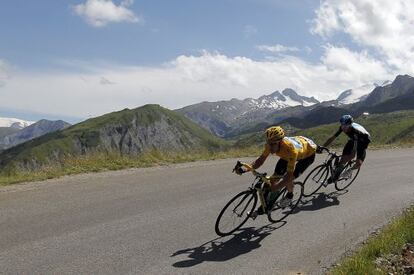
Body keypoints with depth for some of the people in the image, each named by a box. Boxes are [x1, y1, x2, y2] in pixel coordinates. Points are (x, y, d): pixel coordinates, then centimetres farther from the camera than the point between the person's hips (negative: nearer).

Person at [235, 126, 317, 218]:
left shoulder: (290, 149, -45)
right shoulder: (271, 144, -29)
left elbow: (289, 176, -43)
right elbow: (261, 159, -19)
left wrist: (272, 189, -54)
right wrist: (246, 169, -36)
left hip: (308, 153, -5)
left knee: (288, 179, -20)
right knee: (274, 178, -5)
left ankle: (290, 195, 14)